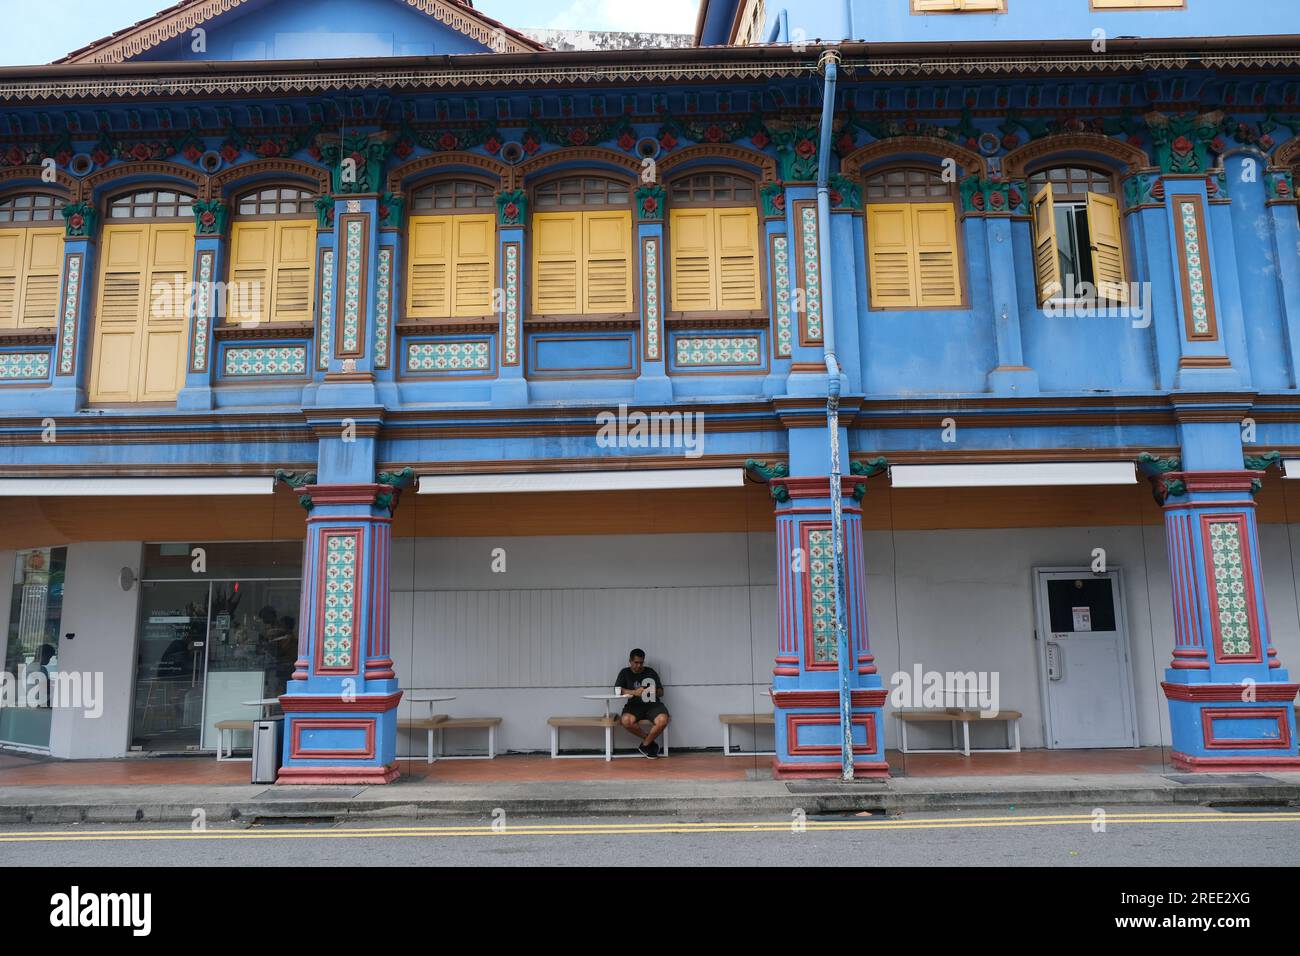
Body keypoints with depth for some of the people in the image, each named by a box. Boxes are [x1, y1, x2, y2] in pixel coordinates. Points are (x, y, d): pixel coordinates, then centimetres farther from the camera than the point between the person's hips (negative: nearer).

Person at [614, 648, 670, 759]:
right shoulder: (625, 673, 12)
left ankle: (645, 745, -6)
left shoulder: (650, 672, 12)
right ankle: (650, 741, -9)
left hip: (652, 704, 0)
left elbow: (661, 692, 10)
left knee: (662, 720, -32)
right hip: (634, 705, 0)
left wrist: (655, 691, -15)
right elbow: (618, 690, -3)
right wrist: (634, 692, -19)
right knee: (626, 720, -35)